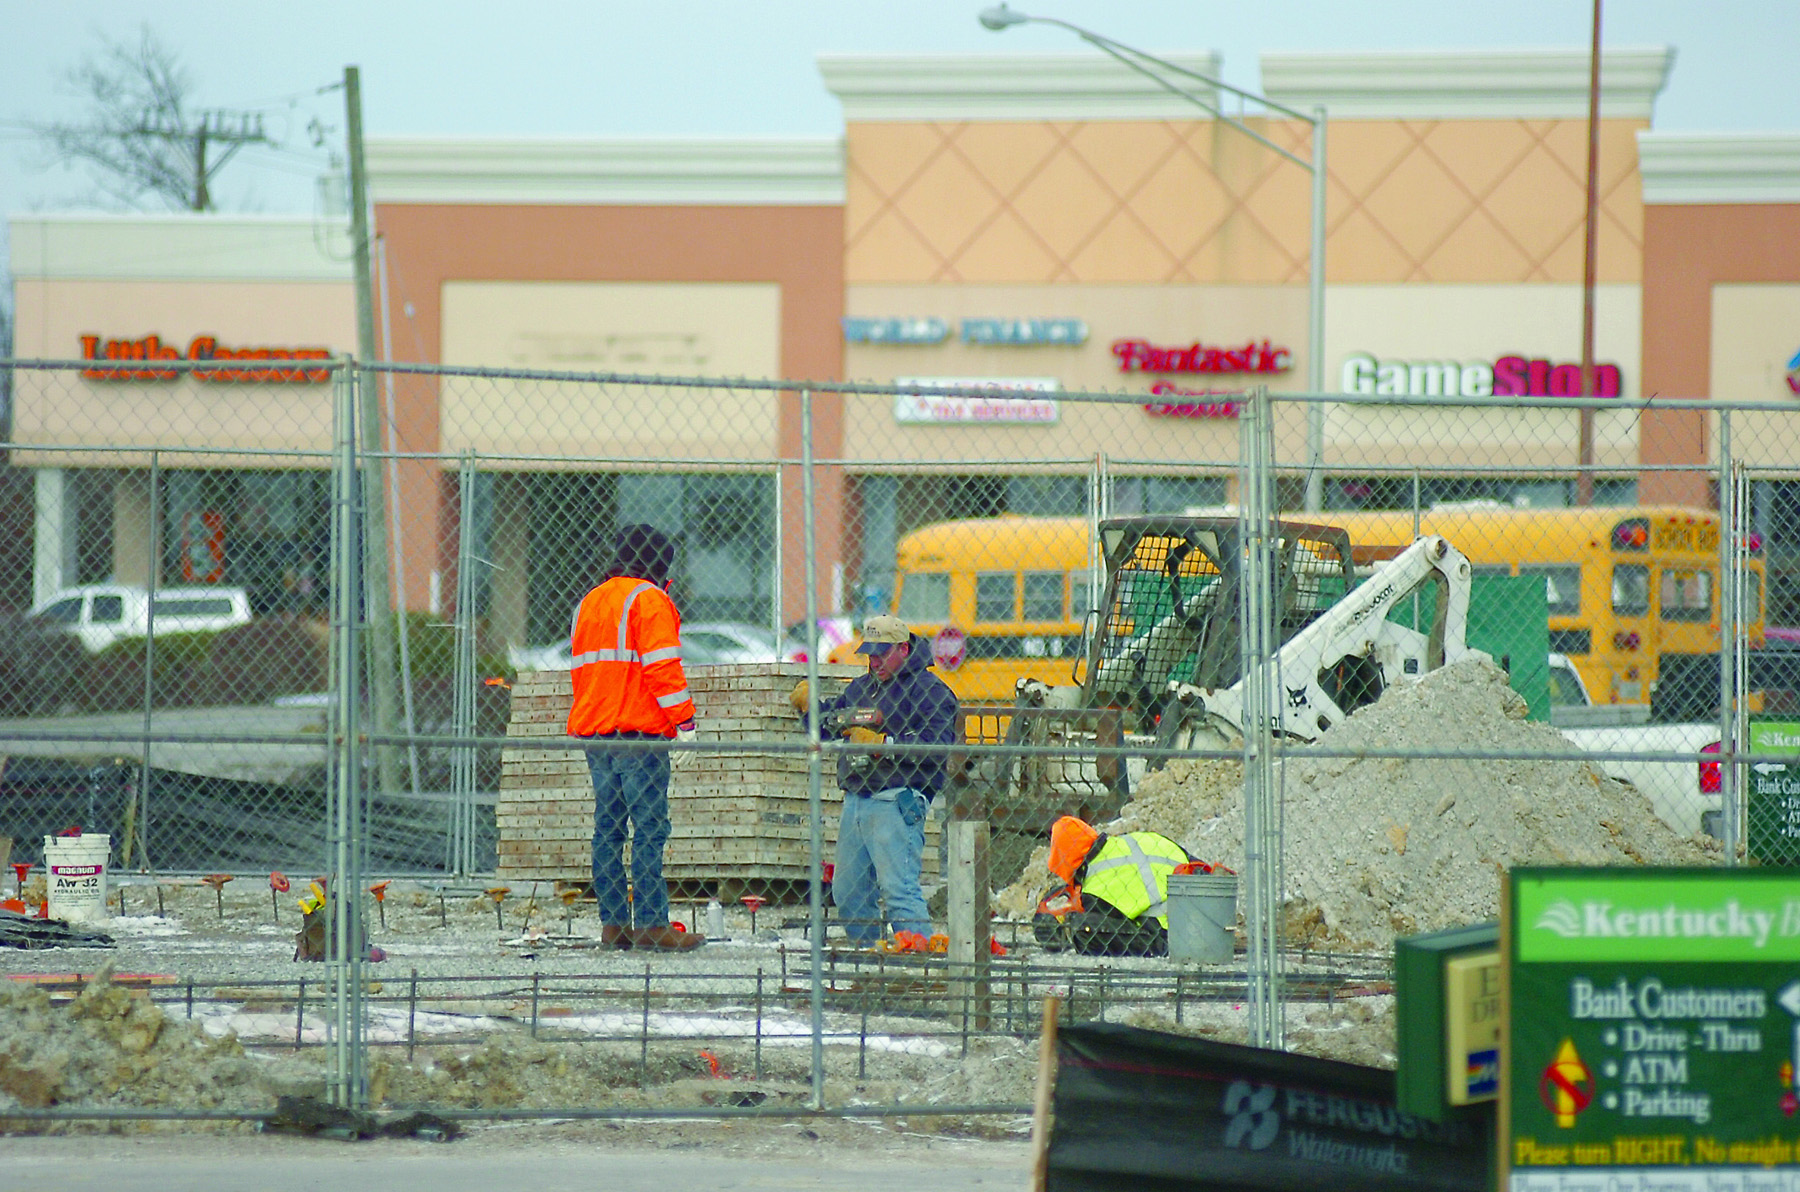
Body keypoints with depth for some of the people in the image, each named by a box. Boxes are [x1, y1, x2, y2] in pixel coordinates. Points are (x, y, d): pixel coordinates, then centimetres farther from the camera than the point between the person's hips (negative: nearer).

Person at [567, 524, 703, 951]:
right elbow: (662, 668, -15)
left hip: (593, 726, 8)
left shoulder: (588, 603, 20)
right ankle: (651, 924, -14)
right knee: (649, 825, -9)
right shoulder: (648, 600, -6)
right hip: (640, 730, -8)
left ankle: (613, 922, 7)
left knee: (608, 826, 9)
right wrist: (684, 722, -14)